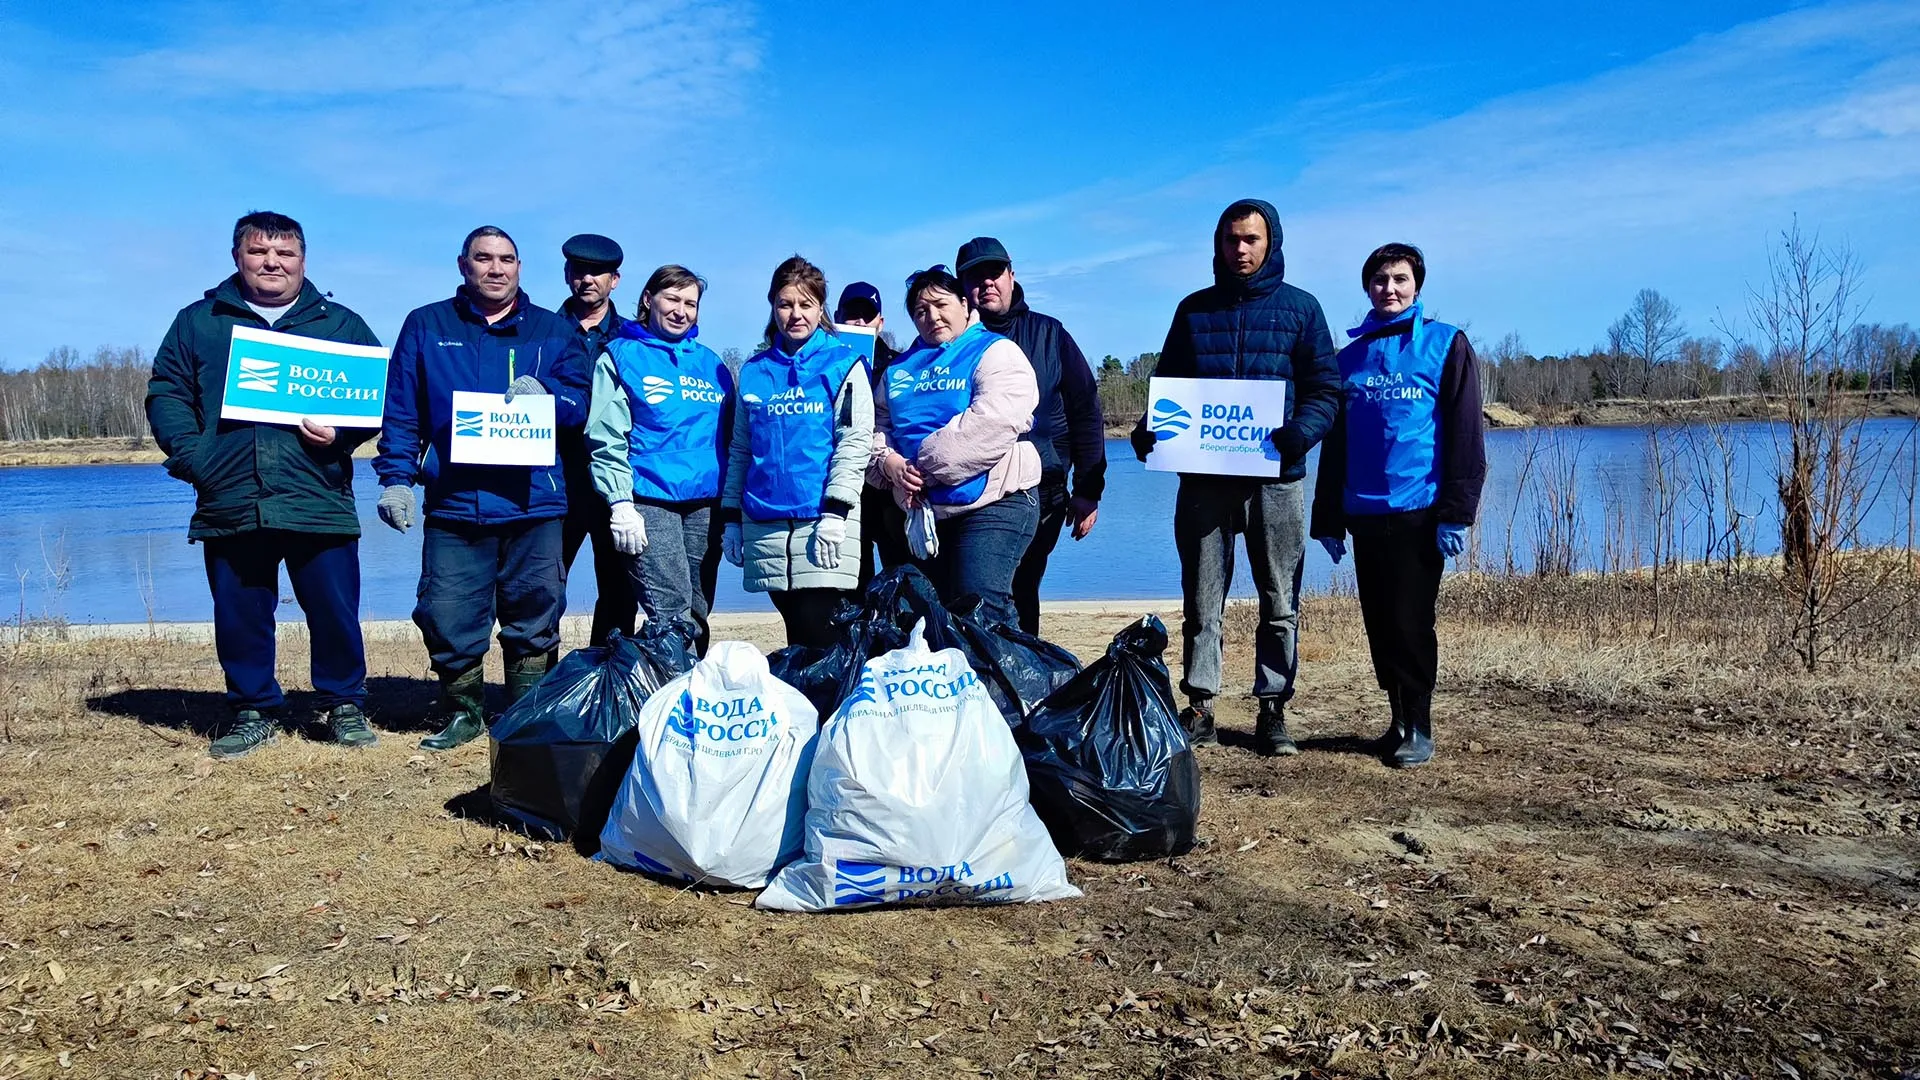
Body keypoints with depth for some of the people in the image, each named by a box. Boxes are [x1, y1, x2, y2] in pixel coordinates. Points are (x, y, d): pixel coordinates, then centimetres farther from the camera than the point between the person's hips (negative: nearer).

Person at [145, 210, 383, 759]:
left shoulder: (341, 324, 11)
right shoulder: (198, 322, 13)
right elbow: (166, 393, 10)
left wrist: (342, 432, -11)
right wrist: (190, 452, -6)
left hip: (319, 503, -1)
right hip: (229, 504, 2)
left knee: (335, 611, 1)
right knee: (239, 616, 8)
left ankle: (343, 704, 18)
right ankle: (253, 709, 24)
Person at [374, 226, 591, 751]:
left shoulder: (554, 331, 11)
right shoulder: (426, 326, 10)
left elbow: (580, 405, 5)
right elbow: (401, 411, 7)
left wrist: (543, 393, -15)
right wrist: (395, 477, -2)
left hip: (533, 505, 0)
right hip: (452, 505, 0)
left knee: (533, 618, 5)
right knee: (447, 616, 0)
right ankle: (462, 712, 19)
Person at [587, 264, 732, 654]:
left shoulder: (711, 363, 17)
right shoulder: (621, 356, 4)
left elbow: (730, 439, 19)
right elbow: (606, 438, -3)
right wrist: (621, 503, -13)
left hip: (706, 502, 5)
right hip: (650, 501, -4)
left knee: (697, 615, 6)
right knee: (671, 615, -13)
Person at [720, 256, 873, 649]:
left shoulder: (843, 364, 2)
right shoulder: (754, 371, 15)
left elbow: (855, 440, -6)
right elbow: (740, 449, 17)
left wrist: (835, 511, -15)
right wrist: (731, 517, 12)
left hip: (824, 518, -4)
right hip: (764, 524, 4)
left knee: (819, 634, -9)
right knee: (796, 635, 9)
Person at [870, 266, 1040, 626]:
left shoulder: (995, 351, -3)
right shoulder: (901, 368, 18)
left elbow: (994, 421, -19)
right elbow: (877, 423, 13)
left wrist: (927, 468, -18)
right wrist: (888, 462, -10)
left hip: (993, 504, -7)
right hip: (924, 510, 7)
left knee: (981, 610, -17)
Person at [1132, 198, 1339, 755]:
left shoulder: (1299, 307, 6)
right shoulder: (1194, 309, 12)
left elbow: (1325, 389, 2)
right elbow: (1167, 385, 14)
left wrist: (1297, 433, -19)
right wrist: (1149, 430, -7)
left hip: (1276, 479, -1)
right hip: (1203, 478, 1)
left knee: (1280, 602, 5)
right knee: (1202, 599, 4)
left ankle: (1273, 710, 14)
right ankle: (1199, 706, 11)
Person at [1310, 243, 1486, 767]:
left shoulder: (1446, 345, 1)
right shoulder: (1351, 357, 14)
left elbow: (1466, 435, -5)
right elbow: (1334, 445, 16)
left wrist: (1456, 512, -12)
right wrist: (1327, 519, 12)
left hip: (1417, 511, -5)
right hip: (1364, 514, 5)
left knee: (1410, 623, -3)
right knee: (1379, 625, 8)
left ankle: (1418, 727, 8)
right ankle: (1399, 720, 20)